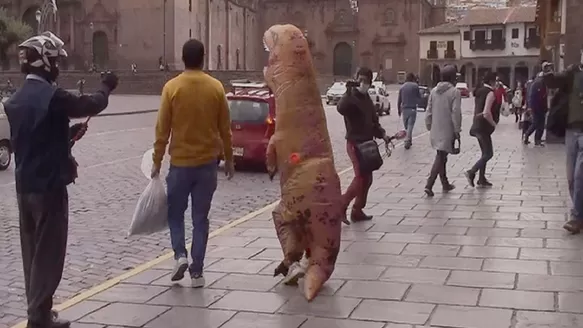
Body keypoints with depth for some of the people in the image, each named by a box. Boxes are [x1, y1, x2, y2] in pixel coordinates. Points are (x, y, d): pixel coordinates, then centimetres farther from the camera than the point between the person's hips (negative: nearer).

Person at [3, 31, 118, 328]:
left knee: (32, 250, 16)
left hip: (25, 185, 8)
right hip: (49, 186, -8)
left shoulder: (17, 100, 8)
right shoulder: (52, 96, -17)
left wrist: (68, 134, 17)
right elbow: (92, 104, -6)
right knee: (48, 252, 0)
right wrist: (106, 87, 13)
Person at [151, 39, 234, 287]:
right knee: (201, 218, 8)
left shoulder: (172, 87, -7)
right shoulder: (216, 87, -2)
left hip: (180, 162, -1)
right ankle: (197, 271, 7)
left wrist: (156, 161, 4)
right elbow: (225, 129, 3)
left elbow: (162, 129, -5)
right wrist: (229, 160, 14)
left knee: (175, 213, 17)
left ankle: (180, 255, -2)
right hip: (207, 163, 1)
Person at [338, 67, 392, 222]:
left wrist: (382, 134, 4)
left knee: (367, 179, 11)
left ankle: (357, 211, 20)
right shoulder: (351, 97, -12)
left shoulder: (367, 99, 14)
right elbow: (341, 108, -35)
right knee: (360, 177, -14)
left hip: (367, 143, 9)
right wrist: (349, 91, -45)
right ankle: (341, 206, -4)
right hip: (355, 143, -9)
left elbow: (373, 121, 20)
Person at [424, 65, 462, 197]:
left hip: (436, 130, 7)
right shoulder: (455, 92, -12)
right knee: (440, 157, -5)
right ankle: (429, 185, -14)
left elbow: (429, 111, 9)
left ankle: (445, 184, 29)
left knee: (441, 156, 18)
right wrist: (457, 130, -11)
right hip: (447, 130, -7)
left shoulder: (434, 91, 7)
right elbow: (456, 113, -16)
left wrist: (429, 126, 17)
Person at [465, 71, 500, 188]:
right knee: (488, 154, -3)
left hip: (478, 126, 9)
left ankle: (482, 179, 16)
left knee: (485, 153, 15)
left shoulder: (479, 91, 11)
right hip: (483, 127, -9)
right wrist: (493, 123, -12)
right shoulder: (490, 93, -16)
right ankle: (471, 172, -11)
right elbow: (486, 113, -25)